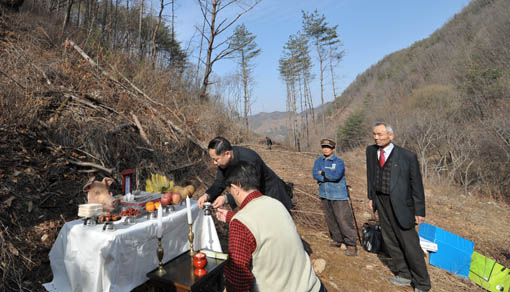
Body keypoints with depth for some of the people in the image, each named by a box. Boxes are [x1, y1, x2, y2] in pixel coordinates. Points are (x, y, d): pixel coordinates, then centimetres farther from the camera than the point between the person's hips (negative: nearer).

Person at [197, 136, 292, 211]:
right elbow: (220, 182, -7)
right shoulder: (224, 159, -14)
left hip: (271, 193, -7)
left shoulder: (250, 160, -36)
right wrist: (207, 195, -26)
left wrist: (226, 199, -43)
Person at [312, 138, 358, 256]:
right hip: (325, 195, 5)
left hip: (338, 196, -5)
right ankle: (337, 240, 27)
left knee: (343, 220, -7)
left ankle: (351, 245, 1)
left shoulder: (339, 162, -5)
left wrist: (323, 173, -9)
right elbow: (315, 175, -7)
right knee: (330, 219, 12)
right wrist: (329, 177, -16)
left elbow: (336, 175, -22)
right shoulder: (318, 161, 8)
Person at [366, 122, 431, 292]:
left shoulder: (407, 156, -12)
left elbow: (416, 184, -7)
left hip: (399, 204, -5)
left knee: (409, 244, 2)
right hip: (381, 202, 6)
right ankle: (403, 275, 35)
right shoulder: (371, 151, 3)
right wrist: (371, 196, 11)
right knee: (390, 241, 16)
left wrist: (419, 211, -7)